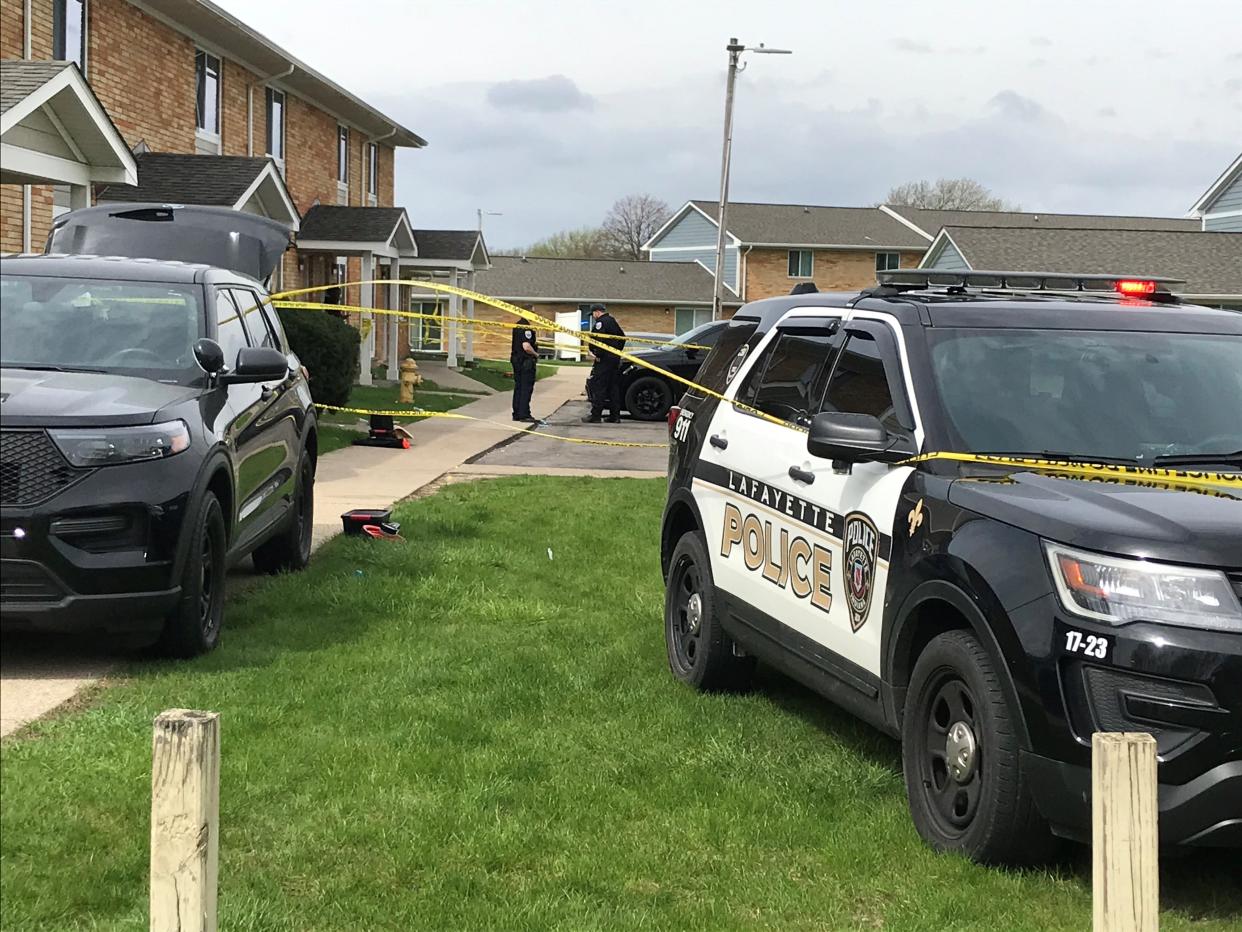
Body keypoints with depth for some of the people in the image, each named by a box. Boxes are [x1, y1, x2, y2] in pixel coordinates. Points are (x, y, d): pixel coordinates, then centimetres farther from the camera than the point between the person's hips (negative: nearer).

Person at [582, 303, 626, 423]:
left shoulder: (600, 322, -11)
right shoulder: (613, 321, 19)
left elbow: (599, 339, -23)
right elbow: (622, 337, 26)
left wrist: (597, 354, -17)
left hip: (604, 359, -9)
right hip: (615, 359, 9)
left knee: (599, 387, -7)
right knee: (614, 387, 10)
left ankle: (595, 415, -8)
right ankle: (615, 416, 11)